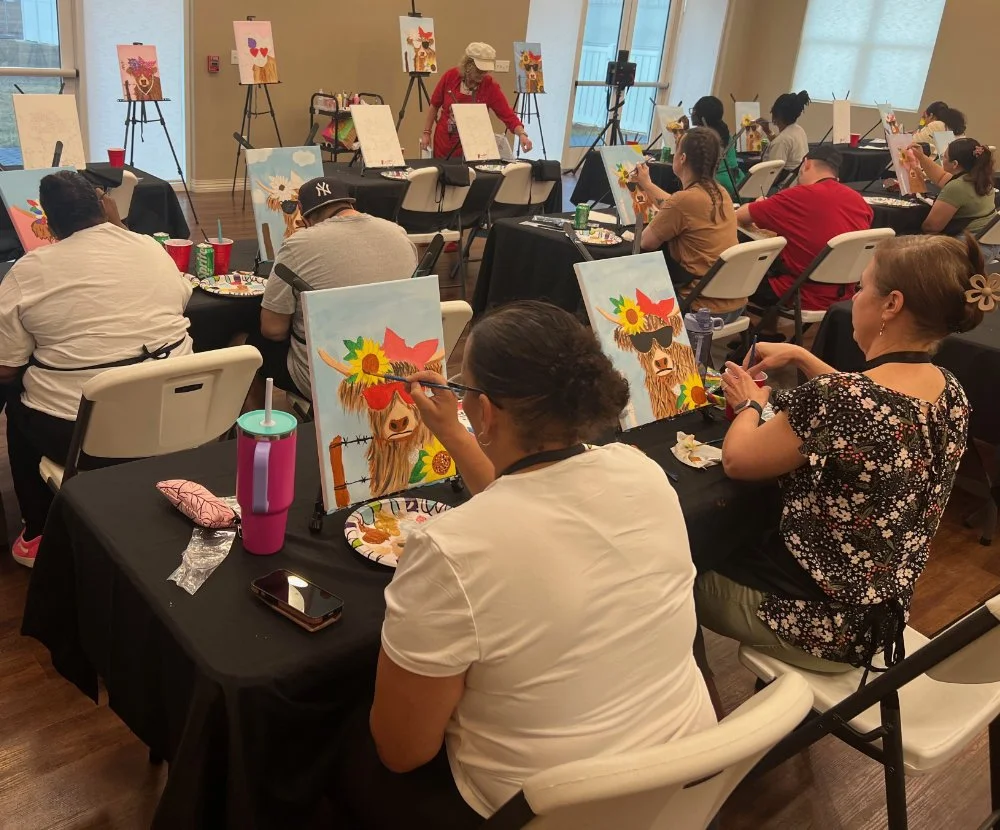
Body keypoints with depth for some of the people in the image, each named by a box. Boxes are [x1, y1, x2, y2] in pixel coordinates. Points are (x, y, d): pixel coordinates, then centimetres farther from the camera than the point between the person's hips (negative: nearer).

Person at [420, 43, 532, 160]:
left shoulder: (491, 87, -16)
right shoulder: (450, 76, -11)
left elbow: (508, 115, -21)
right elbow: (434, 105, 2)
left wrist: (522, 135, -37)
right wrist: (426, 132, 1)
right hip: (443, 143, 2)